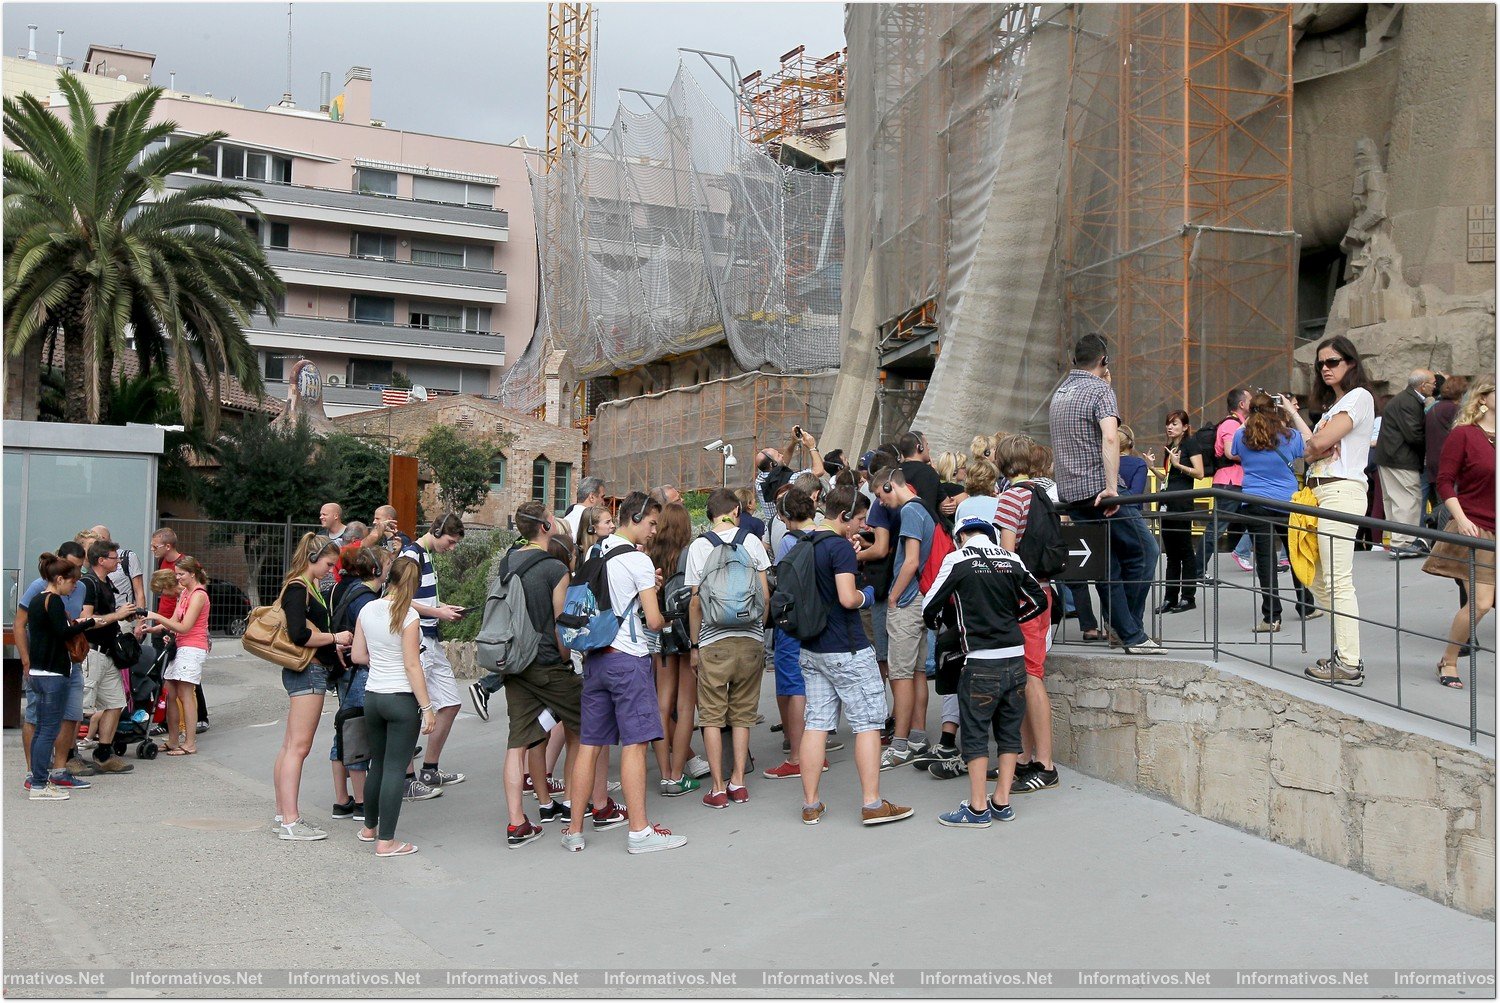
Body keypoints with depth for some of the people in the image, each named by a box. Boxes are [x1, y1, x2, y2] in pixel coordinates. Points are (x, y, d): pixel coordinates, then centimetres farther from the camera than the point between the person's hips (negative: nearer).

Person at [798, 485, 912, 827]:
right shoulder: (840, 546, -16)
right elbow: (848, 598, -25)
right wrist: (866, 596, -3)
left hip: (812, 649, 8)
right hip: (847, 651, -8)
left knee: (816, 723, 8)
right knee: (868, 723, 1)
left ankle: (811, 805, 10)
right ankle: (872, 804, 3)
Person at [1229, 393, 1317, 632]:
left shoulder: (1242, 436, -1)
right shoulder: (1290, 436, -3)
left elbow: (1234, 456, 20)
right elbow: (1310, 447, 18)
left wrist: (1247, 423, 22)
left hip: (1256, 504, -1)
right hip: (1287, 503, 1)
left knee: (1265, 558, -2)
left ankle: (1272, 617, -5)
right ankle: (1306, 607, 29)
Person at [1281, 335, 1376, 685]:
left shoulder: (1359, 396, -3)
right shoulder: (1332, 405, 25)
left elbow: (1318, 443, -14)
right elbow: (1313, 449, 14)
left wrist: (1311, 445, 9)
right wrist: (1293, 414, 23)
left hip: (1341, 490, -10)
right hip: (1320, 494, 10)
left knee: (1337, 580, -13)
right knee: (1318, 581, 11)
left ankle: (1349, 665, -12)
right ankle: (1343, 653, 16)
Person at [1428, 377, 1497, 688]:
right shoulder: (1463, 434, -5)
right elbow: (1445, 481, -7)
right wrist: (1461, 519, -17)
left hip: (1493, 532, 6)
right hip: (1475, 530, -5)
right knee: (1480, 602, -10)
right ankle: (1448, 661, 9)